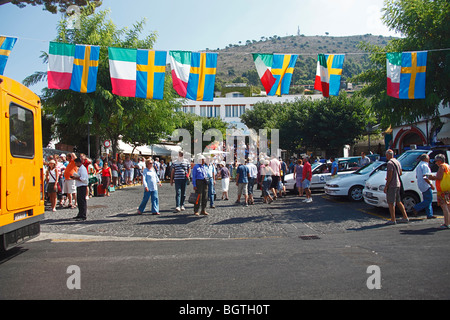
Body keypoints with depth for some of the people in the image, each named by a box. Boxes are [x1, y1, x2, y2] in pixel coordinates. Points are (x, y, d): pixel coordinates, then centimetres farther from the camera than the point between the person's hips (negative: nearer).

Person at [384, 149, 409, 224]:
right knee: (398, 202, 17)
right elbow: (400, 173, 20)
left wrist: (386, 186, -16)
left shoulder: (390, 163, -16)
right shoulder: (397, 162, 13)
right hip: (398, 184, 9)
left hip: (392, 185, -9)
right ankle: (405, 217, 20)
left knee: (391, 203, -3)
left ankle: (393, 220, -1)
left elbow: (390, 176, -20)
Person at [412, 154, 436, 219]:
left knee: (427, 200, 10)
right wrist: (431, 184, -23)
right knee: (429, 200, -6)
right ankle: (416, 208, -8)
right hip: (426, 185, -10)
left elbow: (417, 176, 22)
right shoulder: (425, 166, -15)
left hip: (421, 185, 10)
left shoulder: (419, 165, 16)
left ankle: (429, 215, 12)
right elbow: (425, 177, -24)